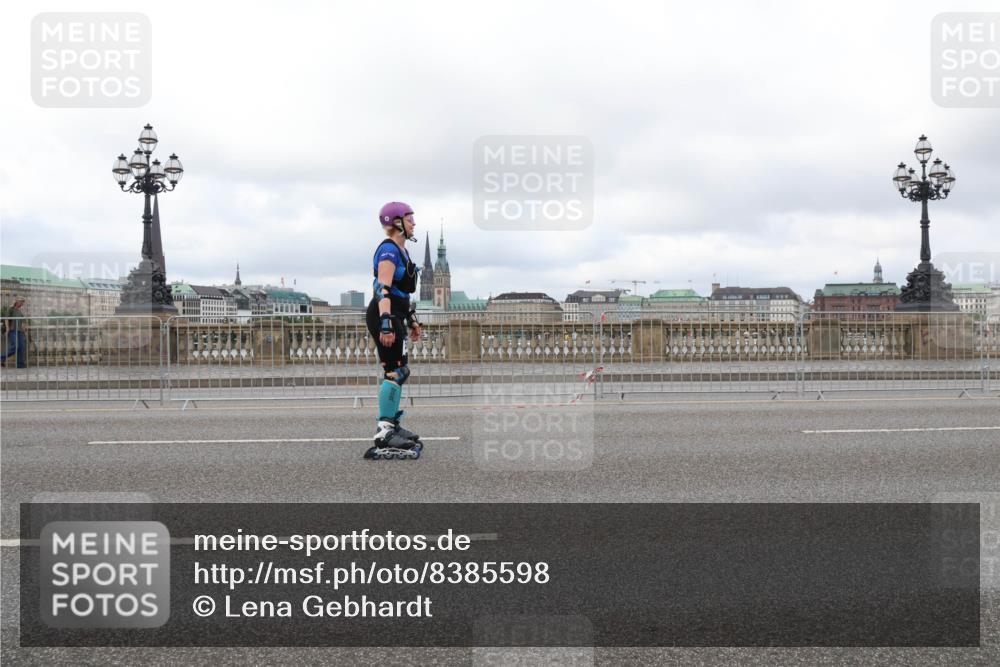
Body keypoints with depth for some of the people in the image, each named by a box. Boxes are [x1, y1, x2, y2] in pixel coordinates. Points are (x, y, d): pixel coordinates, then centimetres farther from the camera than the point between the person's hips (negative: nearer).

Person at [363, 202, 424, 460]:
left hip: (393, 315, 10)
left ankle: (390, 425, 22)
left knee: (400, 371, 14)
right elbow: (383, 289, -24)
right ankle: (384, 431, -8)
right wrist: (386, 323, -32)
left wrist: (411, 319, 27)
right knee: (395, 371, -11)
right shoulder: (388, 250, -14)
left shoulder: (401, 250, 17)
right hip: (383, 315, -10)